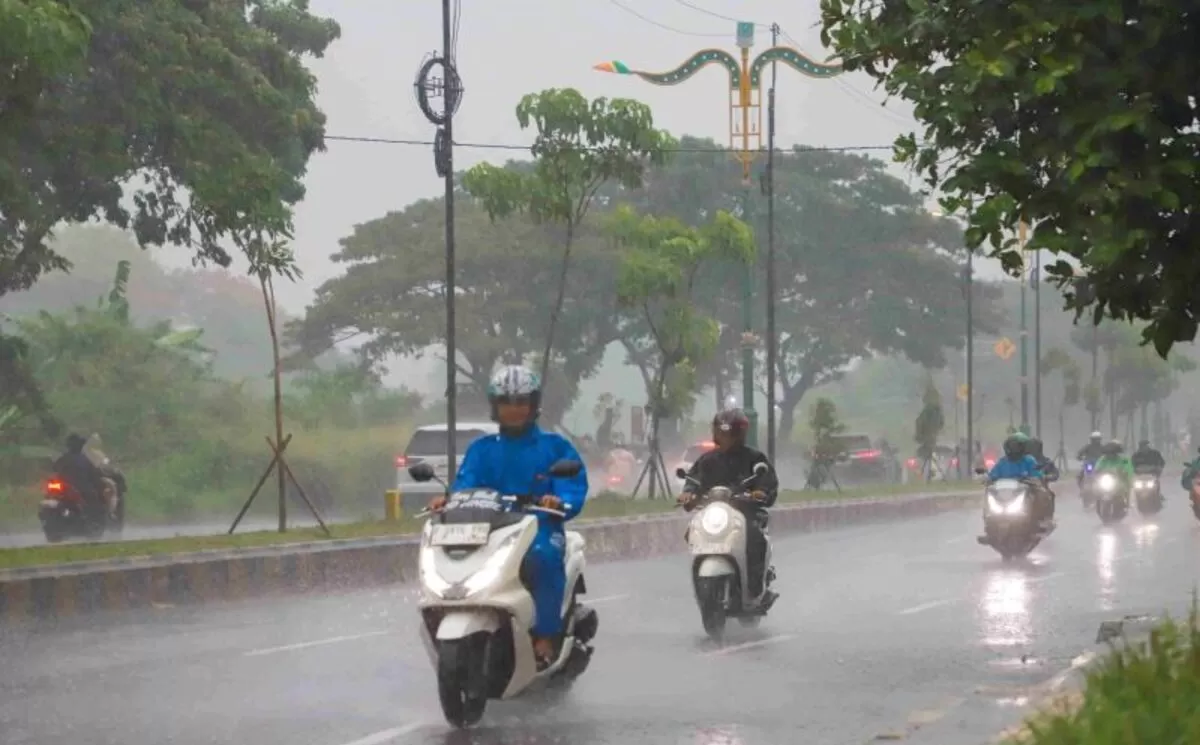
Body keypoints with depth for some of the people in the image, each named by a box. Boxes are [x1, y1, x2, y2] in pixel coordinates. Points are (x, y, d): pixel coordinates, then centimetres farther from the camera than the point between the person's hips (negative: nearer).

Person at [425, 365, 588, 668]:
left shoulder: (555, 446, 10)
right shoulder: (482, 450, 18)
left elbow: (573, 487, -2)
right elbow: (465, 484, 3)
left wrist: (560, 501, -26)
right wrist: (448, 500, -20)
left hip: (541, 527, -3)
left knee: (544, 555, -38)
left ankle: (546, 636, -33)